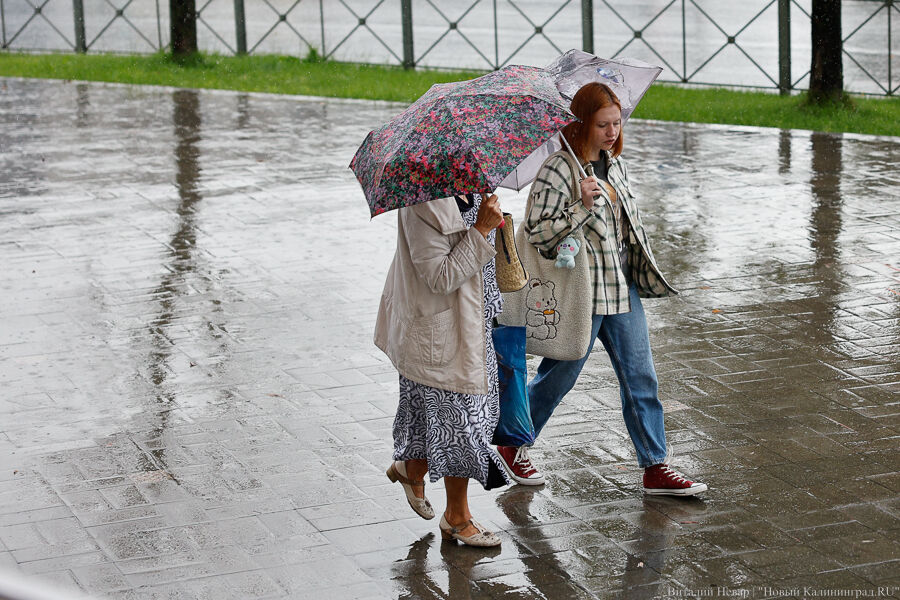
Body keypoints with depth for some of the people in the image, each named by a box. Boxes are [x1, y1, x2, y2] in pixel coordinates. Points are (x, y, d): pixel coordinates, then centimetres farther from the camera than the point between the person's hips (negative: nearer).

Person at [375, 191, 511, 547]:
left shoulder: (469, 191, 5)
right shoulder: (423, 205, -24)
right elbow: (441, 278, -27)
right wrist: (481, 230, -27)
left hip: (471, 322, 9)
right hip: (439, 329, -9)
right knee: (459, 416, 0)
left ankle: (411, 469, 43)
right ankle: (457, 518, 15)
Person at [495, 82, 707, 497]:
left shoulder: (615, 165, 9)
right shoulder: (557, 171, -14)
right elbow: (538, 233, -19)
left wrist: (642, 273, 23)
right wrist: (582, 206, -28)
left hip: (622, 291, 7)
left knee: (641, 378, 5)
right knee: (557, 378, 7)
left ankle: (655, 467, 11)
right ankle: (512, 446, 28)